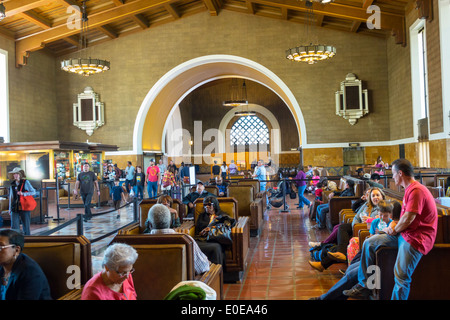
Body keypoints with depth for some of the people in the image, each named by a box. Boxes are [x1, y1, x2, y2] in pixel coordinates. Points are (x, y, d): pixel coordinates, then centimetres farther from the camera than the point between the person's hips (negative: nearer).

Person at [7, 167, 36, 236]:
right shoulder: (12, 184, 10)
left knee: (26, 225, 3)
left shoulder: (25, 182, 0)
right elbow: (11, 197, 17)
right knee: (14, 227, -3)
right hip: (15, 208, 3)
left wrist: (23, 193, -14)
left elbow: (33, 192, 0)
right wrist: (10, 208, 16)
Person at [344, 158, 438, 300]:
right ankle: (364, 286, 9)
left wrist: (395, 230, -4)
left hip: (416, 238, -11)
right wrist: (394, 228, 3)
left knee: (401, 276, -21)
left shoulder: (416, 190, -18)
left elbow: (408, 218, -22)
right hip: (403, 234, 11)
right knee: (369, 243, 6)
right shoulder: (410, 189, 17)